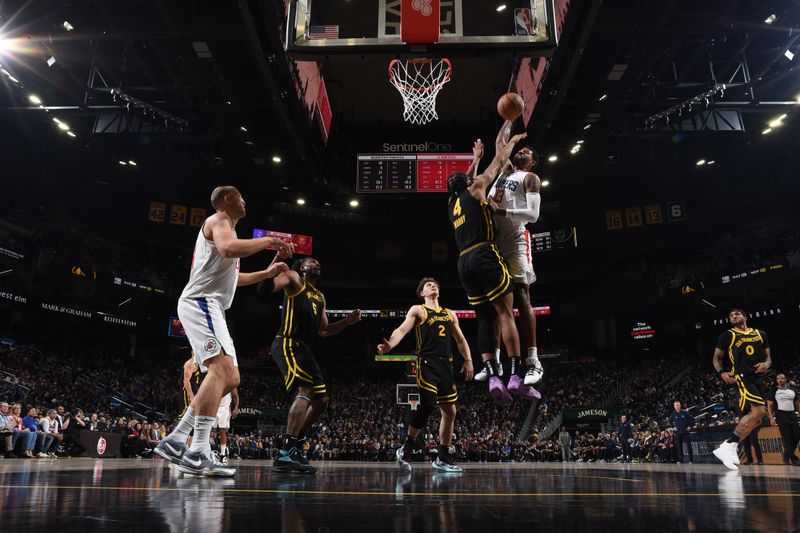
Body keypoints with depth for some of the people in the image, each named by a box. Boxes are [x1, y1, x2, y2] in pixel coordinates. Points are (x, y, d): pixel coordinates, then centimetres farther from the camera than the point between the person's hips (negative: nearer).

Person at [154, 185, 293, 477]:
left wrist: (267, 273, 33)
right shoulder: (218, 220, -1)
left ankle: (174, 441, 7)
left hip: (209, 307, 10)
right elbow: (228, 249, -26)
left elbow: (231, 276, 39)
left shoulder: (224, 226, 30)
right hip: (200, 302, -10)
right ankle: (198, 453, -31)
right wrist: (268, 240, -14)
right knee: (221, 368, -25)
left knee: (231, 378, 6)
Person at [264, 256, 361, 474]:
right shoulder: (294, 279, 4)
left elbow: (323, 331, 30)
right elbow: (265, 286, -14)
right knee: (306, 390, -26)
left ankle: (296, 446, 19)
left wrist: (347, 321, 17)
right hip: (287, 344, -9)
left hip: (303, 349, 9)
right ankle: (286, 453, -31)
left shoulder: (320, 297, 27)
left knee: (321, 399, 10)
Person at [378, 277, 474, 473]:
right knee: (427, 405, -20)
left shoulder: (450, 314, 22)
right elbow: (402, 329, -9)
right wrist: (390, 345, -28)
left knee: (450, 411, 7)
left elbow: (460, 339, 23)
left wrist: (468, 360, 8)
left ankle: (443, 458, 18)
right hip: (427, 363, -6)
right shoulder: (417, 310, 5)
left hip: (446, 364, 6)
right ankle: (406, 449, -4)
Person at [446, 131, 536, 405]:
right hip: (484, 255, -7)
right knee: (506, 314, -9)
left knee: (485, 319, 5)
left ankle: (492, 377, -7)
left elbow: (467, 180, 45)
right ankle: (516, 377, -16)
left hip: (464, 263, 7)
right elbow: (497, 162, 18)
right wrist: (512, 141, 33)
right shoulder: (474, 190, 9)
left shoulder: (452, 204, 25)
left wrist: (475, 157, 54)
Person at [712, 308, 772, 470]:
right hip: (741, 376, -7)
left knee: (755, 419, 7)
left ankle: (729, 446, 16)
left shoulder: (760, 334, 15)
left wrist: (766, 364, -5)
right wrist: (721, 373, -15)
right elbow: (716, 358, 5)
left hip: (758, 378, 7)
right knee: (759, 411, -24)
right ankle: (727, 447, -23)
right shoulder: (727, 336, 2)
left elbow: (768, 356, 20)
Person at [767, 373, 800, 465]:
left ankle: (787, 455, 19)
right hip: (781, 415, -4)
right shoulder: (774, 392, 2)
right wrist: (771, 418, -9)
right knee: (786, 437, -6)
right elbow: (769, 405, 0)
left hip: (792, 414, 4)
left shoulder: (792, 390, 13)